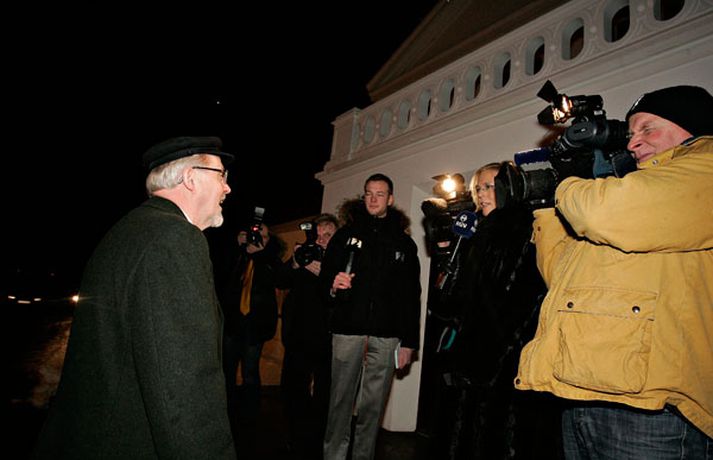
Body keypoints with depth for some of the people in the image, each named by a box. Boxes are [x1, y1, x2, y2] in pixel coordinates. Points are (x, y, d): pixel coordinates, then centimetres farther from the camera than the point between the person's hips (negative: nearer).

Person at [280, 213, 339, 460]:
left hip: (325, 337, -4)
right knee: (292, 388, 11)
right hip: (298, 335, 4)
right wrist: (294, 264, -13)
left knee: (322, 395, 1)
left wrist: (324, 276, -26)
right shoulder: (306, 252, 8)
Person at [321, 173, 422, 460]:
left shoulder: (404, 243, 10)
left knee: (373, 405, 6)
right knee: (341, 400, 3)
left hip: (386, 334, 1)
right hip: (348, 328, 0)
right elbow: (325, 274, 8)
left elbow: (411, 296, 8)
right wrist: (333, 284, -16)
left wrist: (409, 342, 2)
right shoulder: (347, 233, 10)